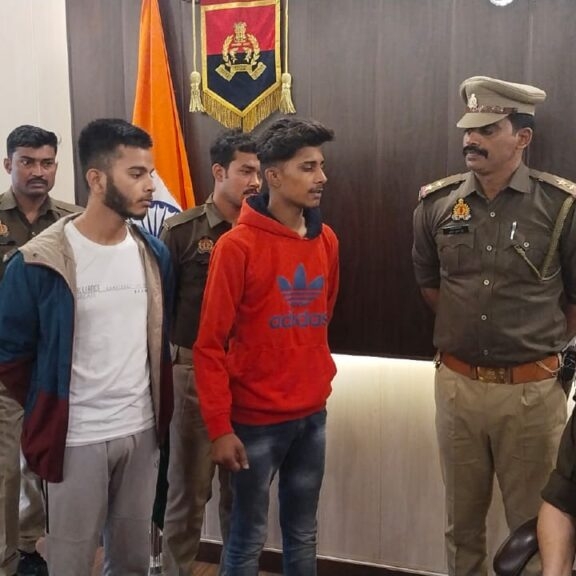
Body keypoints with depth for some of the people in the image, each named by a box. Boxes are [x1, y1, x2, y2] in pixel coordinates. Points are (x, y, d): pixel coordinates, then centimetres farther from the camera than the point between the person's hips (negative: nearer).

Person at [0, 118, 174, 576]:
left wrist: (159, 408, 9)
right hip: (76, 439, -4)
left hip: (142, 431, 4)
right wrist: (48, 413, 0)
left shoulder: (154, 254, 1)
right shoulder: (39, 262, -14)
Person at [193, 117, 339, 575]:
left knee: (303, 535, 18)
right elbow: (209, 344, -13)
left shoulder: (327, 241, 4)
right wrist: (220, 427, -14)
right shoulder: (238, 246, -13)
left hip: (313, 414, 5)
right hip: (256, 418, -5)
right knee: (248, 538, 11)